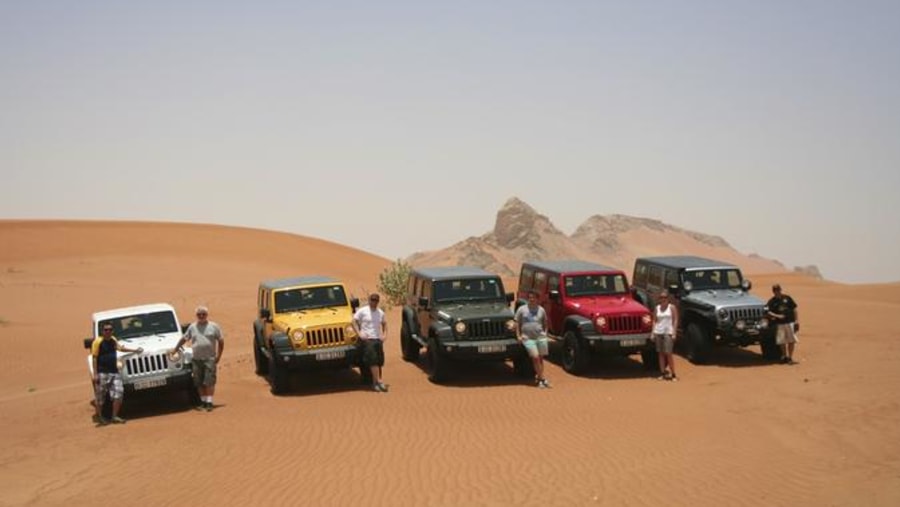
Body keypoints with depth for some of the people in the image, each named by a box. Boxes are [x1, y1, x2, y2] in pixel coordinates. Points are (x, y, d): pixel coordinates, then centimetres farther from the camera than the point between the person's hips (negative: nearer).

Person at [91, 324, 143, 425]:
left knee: (118, 394, 0)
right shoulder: (98, 342, -9)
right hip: (102, 373, -6)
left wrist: (135, 350, 32)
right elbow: (94, 358, -11)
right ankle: (99, 417, 15)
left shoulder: (113, 340, 12)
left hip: (114, 372, 6)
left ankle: (115, 416, 9)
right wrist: (95, 374, -16)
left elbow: (120, 348, 29)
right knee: (100, 397, 0)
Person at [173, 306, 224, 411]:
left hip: (210, 359, -3)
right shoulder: (192, 327, 10)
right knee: (199, 383, 5)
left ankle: (209, 402, -8)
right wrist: (175, 350, 15)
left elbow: (221, 341, 5)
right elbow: (184, 339, 18)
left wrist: (218, 356, 0)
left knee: (209, 382, -9)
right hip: (196, 359, 3)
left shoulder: (214, 326, 3)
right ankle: (203, 401, 15)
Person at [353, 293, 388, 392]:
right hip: (367, 339, -5)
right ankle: (379, 381, -17)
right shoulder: (362, 311, -2)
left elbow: (384, 323, 26)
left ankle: (375, 383, 9)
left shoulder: (380, 313, 13)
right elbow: (354, 321, -4)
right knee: (373, 361, -16)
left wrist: (384, 334, 11)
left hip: (378, 339, 5)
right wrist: (359, 334, -13)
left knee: (379, 362, 2)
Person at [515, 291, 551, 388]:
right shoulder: (522, 309, 3)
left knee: (540, 358, 6)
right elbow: (517, 323, 6)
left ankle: (538, 377, 17)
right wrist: (518, 336, -2)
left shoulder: (541, 310, 9)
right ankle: (542, 379, -11)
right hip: (528, 338, -3)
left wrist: (545, 333, 7)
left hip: (541, 337, 3)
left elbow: (545, 323, 19)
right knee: (535, 357, -14)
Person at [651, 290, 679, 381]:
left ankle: (673, 374, -4)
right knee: (661, 353, 5)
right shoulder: (657, 308, 11)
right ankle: (663, 373, 11)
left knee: (668, 353, -9)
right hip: (658, 333, 4)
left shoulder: (672, 307, 1)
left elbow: (675, 320, -2)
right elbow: (654, 321, 12)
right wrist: (653, 333, 4)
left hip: (668, 332, -4)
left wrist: (674, 333, -10)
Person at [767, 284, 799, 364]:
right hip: (780, 324, 0)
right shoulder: (772, 301, 1)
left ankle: (790, 357, 9)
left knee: (791, 341, 0)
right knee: (782, 342, 5)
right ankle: (785, 356, 21)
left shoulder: (787, 298, 4)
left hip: (790, 322, 0)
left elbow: (794, 309, 7)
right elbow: (768, 312, -6)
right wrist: (777, 316, -20)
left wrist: (796, 320, 2)